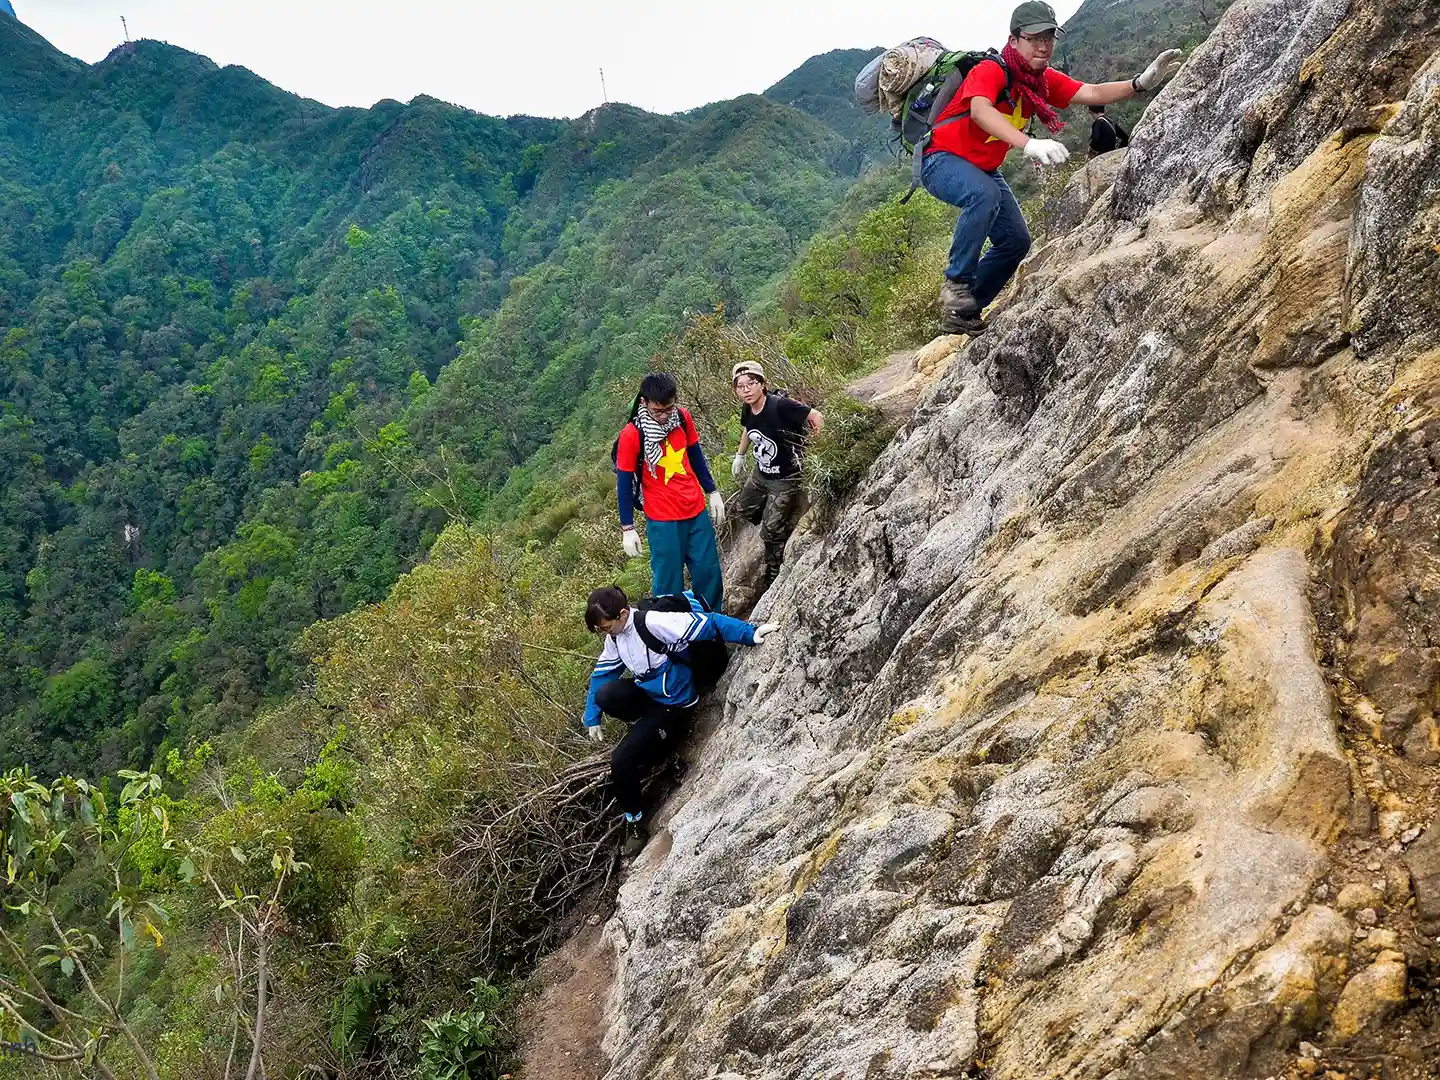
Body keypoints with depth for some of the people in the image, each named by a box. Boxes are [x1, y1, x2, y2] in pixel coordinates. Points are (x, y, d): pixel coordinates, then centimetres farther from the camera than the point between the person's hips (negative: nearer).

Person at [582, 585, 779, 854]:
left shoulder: (652, 622, -28)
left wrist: (751, 633, -43)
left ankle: (635, 823, 7)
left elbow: (707, 624, -34)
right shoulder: (615, 634, -3)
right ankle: (647, 728, 4)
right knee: (605, 695, -24)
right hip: (648, 693, 7)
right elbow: (603, 673, 9)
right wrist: (592, 719, 6)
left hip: (674, 705, -7)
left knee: (621, 760, -16)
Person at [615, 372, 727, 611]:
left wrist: (712, 492, 15)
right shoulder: (631, 435, -16)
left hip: (697, 511, 5)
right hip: (663, 521, -5)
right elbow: (624, 483, -8)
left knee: (709, 573, 11)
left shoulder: (682, 417, -3)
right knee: (669, 582, 2)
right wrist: (627, 529, -6)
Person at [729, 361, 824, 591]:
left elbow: (816, 416, -26)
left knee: (771, 533, -1)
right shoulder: (747, 410, -7)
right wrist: (740, 455, 24)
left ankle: (773, 579, 19)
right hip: (760, 473, 8)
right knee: (743, 509, 25)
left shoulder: (779, 405, -29)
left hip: (785, 479, -8)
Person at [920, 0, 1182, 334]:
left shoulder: (1044, 80, -1)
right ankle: (956, 283, -21)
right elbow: (980, 111, -44)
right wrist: (1028, 144, -59)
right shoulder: (990, 71, -24)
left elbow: (1091, 93, -13)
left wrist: (1141, 83, -30)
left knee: (1016, 241, 2)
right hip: (942, 160, -8)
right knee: (985, 195, -38)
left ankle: (961, 313, 13)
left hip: (984, 169, 8)